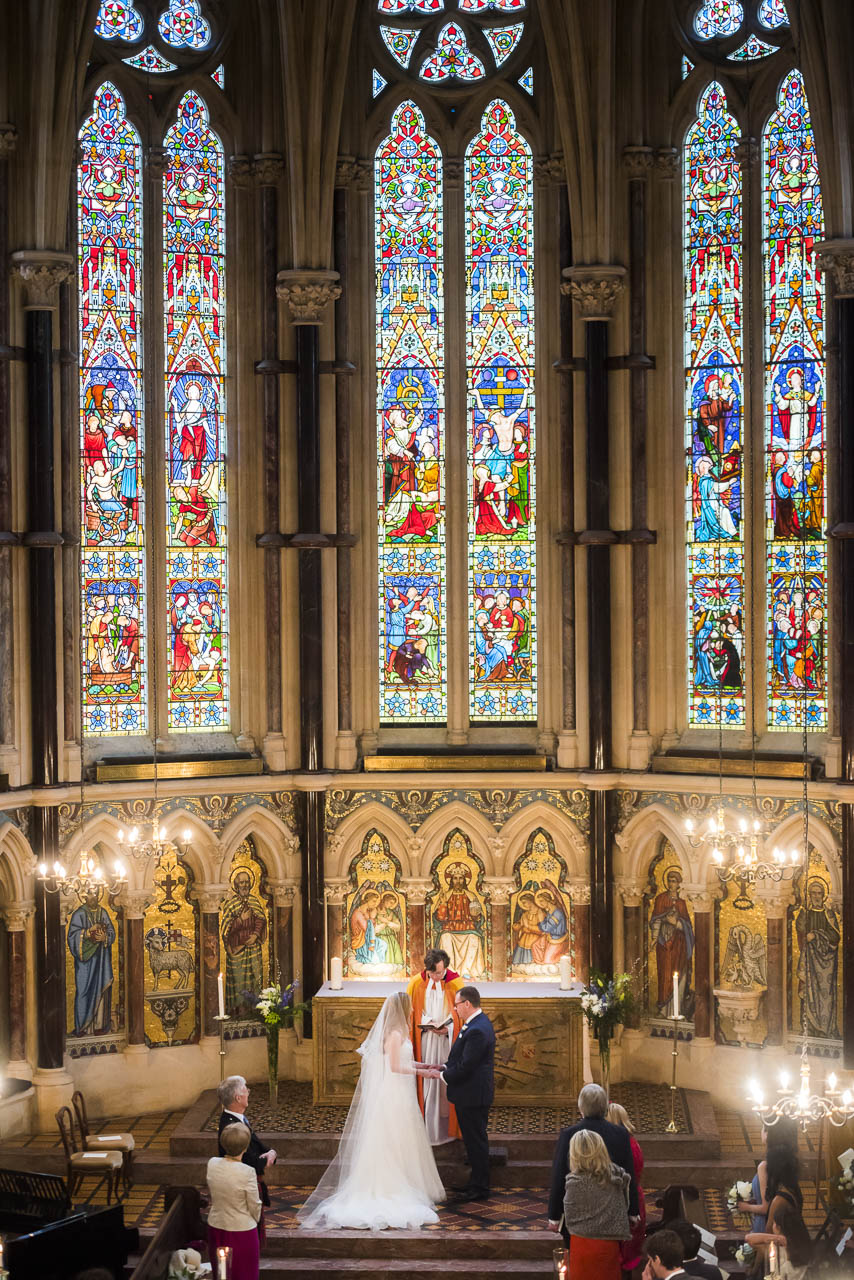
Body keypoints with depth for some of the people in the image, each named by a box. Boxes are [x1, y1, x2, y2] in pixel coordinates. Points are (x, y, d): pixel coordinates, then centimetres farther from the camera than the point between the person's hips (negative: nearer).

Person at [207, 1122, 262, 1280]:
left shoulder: (212, 1164, -11)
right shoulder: (247, 1173, -25)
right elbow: (255, 1206, -13)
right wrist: (255, 1220, 8)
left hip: (215, 1227, 5)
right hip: (242, 1230, -5)